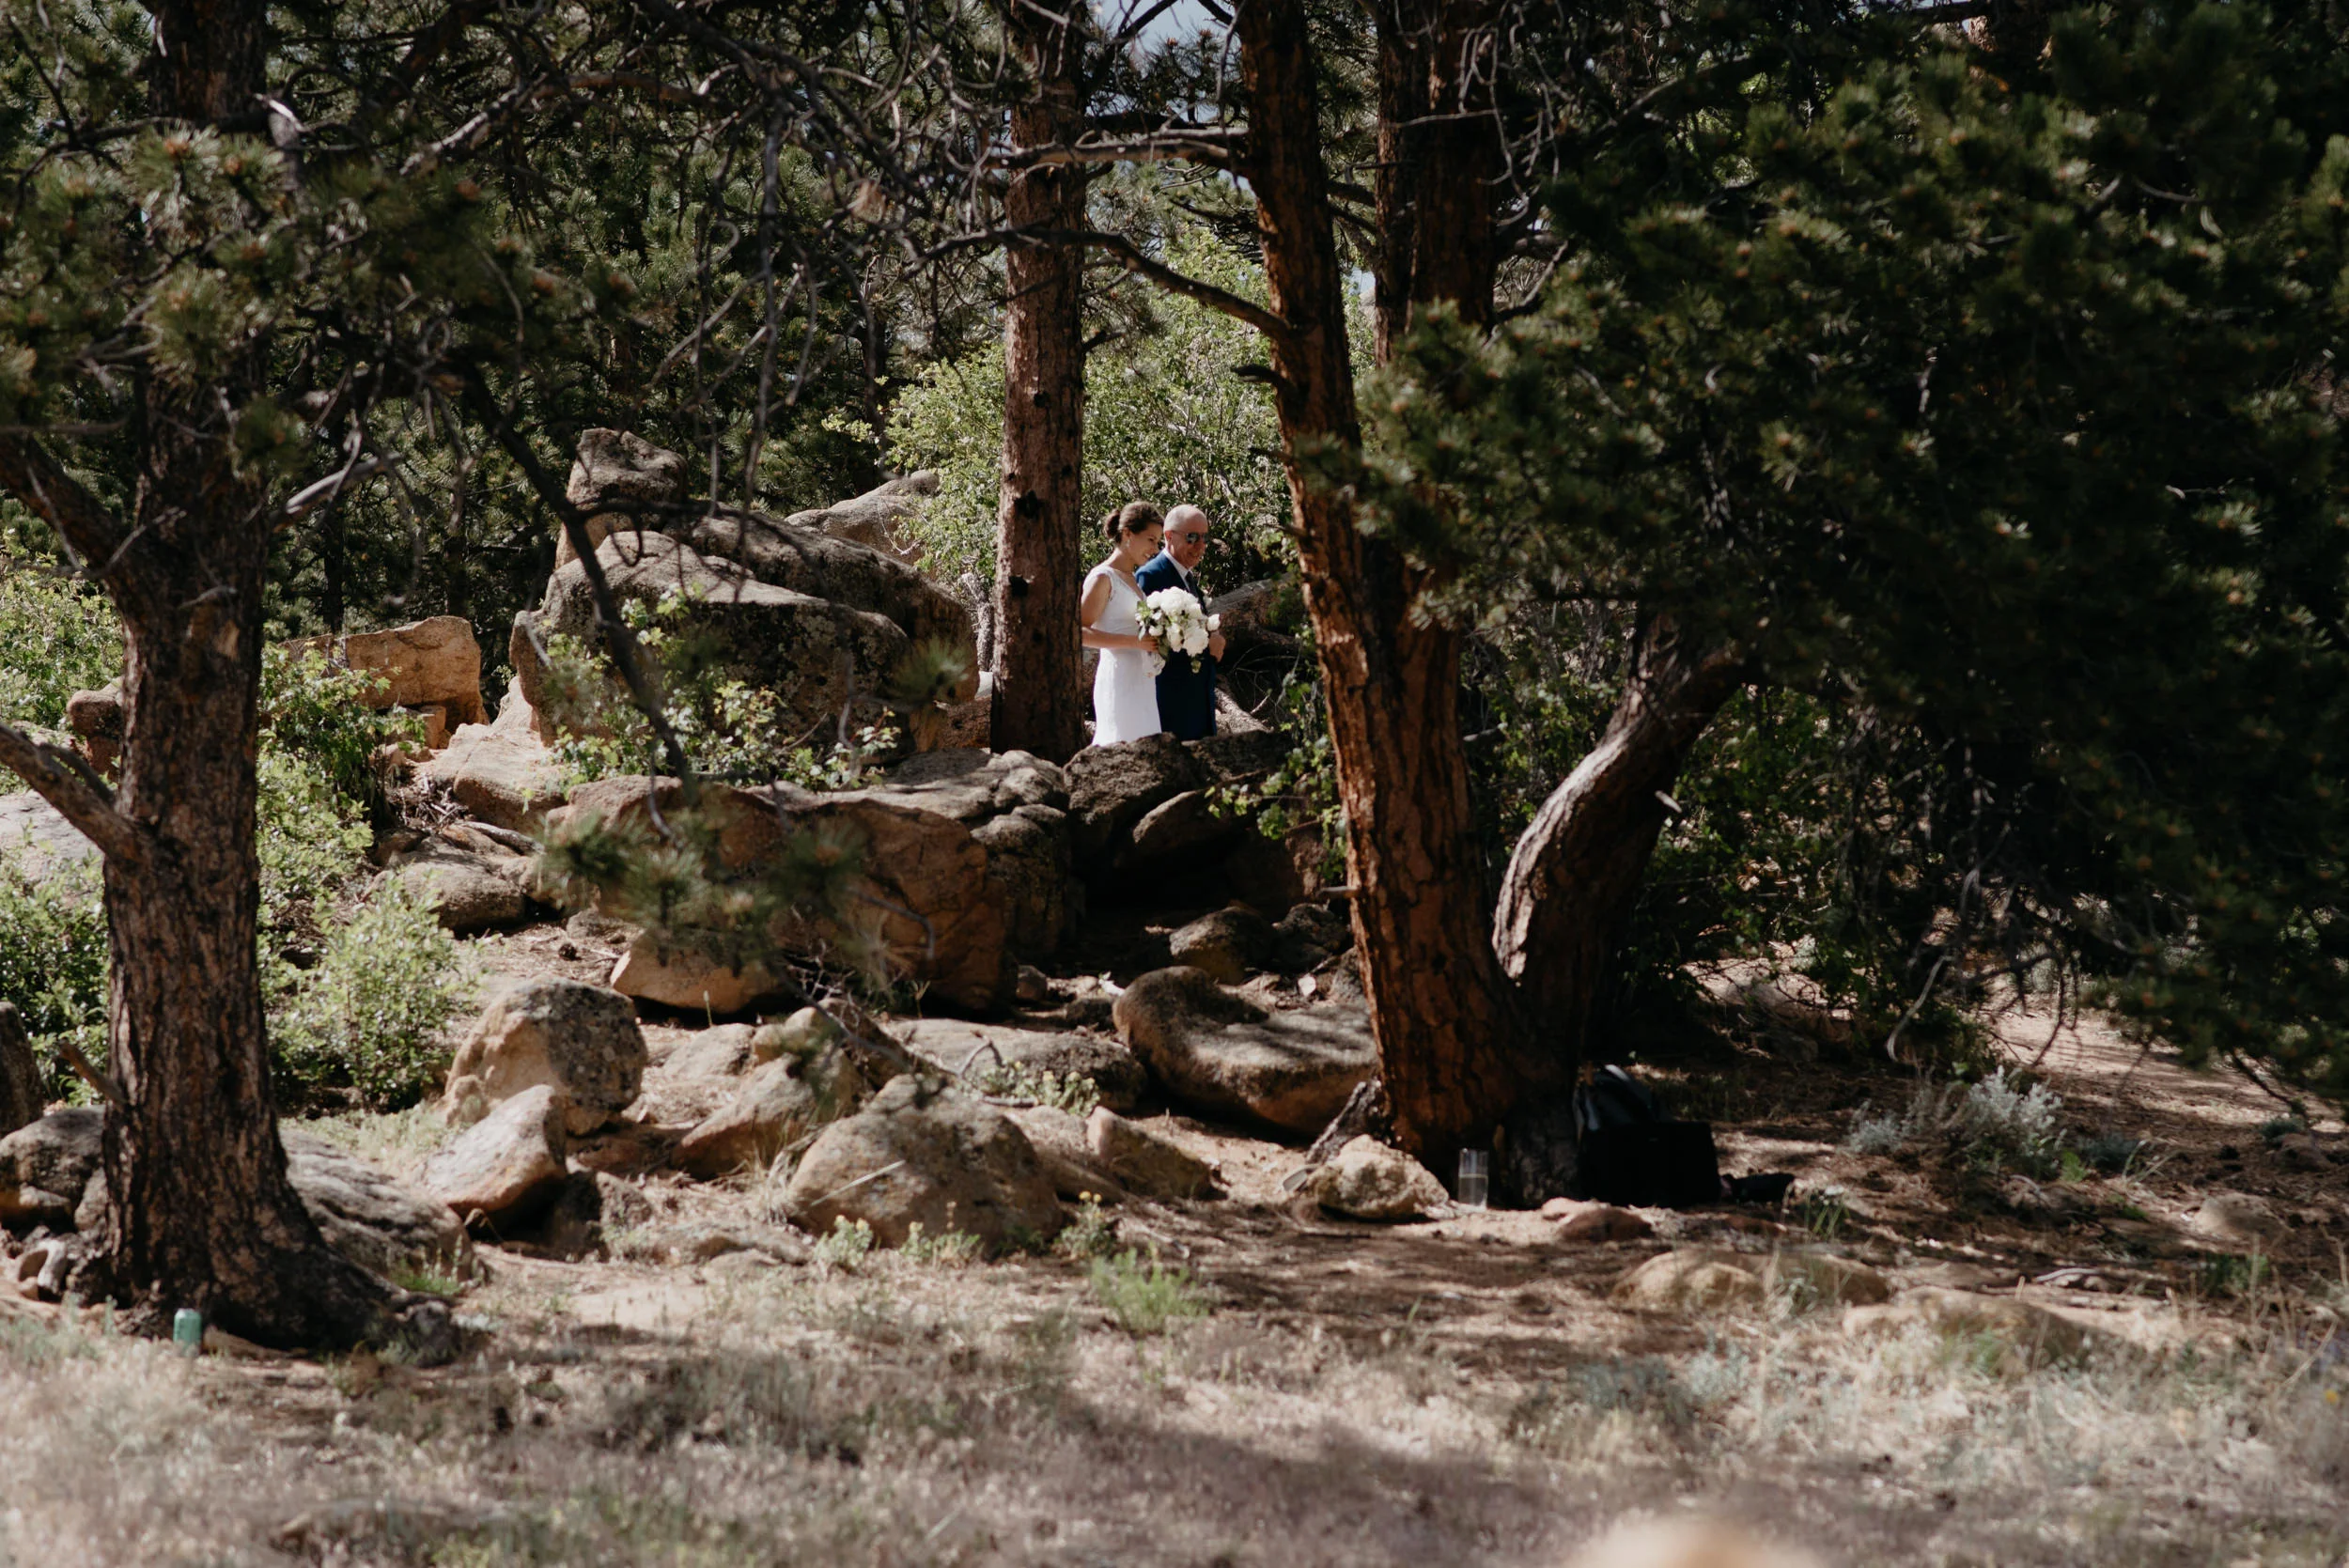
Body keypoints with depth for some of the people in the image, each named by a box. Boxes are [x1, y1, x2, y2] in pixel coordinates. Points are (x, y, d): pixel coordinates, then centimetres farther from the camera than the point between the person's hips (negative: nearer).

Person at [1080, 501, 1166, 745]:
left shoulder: (1131, 579, 18)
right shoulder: (1102, 578, -7)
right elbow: (1080, 632, -16)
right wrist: (1134, 641, -20)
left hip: (1141, 682, 9)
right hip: (1119, 678, -9)